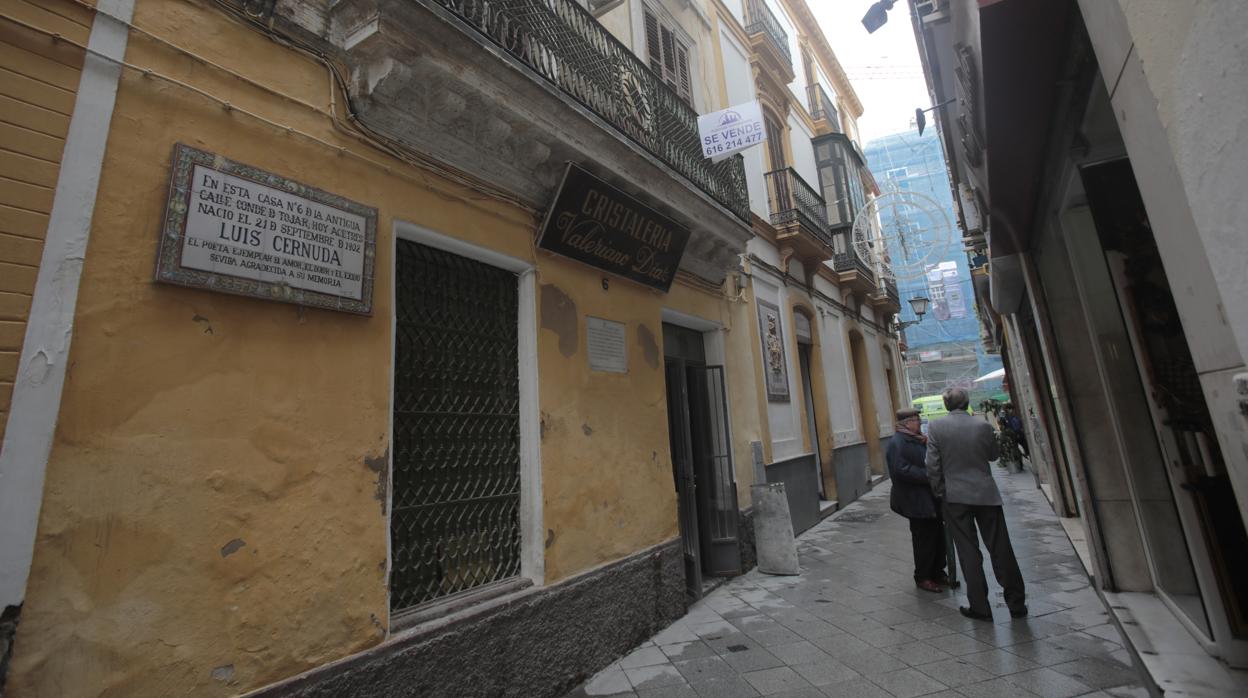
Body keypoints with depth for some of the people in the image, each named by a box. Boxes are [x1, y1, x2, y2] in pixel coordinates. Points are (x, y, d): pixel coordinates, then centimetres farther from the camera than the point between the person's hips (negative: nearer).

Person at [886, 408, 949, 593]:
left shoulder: (916, 439, 13)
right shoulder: (897, 443, -17)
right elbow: (901, 470, -26)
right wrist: (929, 475, -23)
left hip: (930, 498, 9)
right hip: (917, 501, -9)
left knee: (939, 536, 16)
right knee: (924, 539, 1)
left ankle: (938, 572, 32)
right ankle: (922, 578, 17)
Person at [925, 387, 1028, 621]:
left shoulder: (936, 427, -11)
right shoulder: (983, 426, -6)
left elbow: (933, 465, -9)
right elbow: (994, 455, 11)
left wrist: (939, 492, 3)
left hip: (956, 497, -2)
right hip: (986, 494, 2)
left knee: (969, 553, 7)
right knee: (1001, 549, 13)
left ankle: (979, 607, 15)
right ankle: (1017, 603, 24)